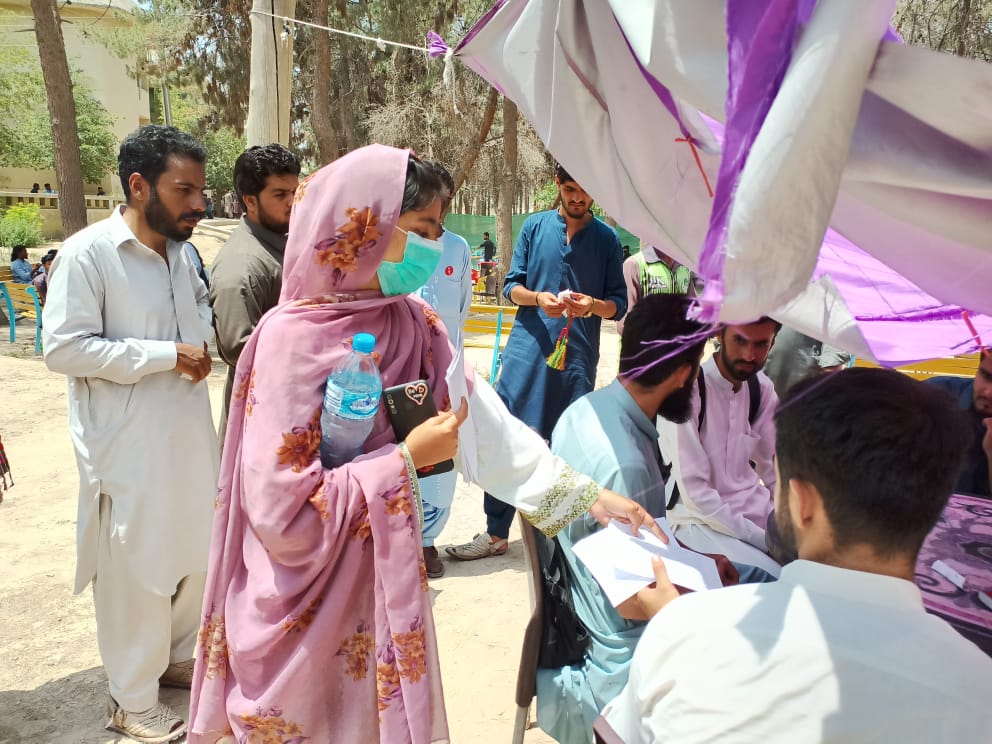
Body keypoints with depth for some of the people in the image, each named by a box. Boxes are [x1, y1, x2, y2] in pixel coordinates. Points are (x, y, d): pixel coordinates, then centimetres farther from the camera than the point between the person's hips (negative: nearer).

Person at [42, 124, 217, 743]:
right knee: (137, 569, 6)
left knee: (195, 551, 18)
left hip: (191, 434, 7)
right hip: (130, 447, -7)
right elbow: (63, 348, -19)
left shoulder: (180, 250, 6)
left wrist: (201, 341, 1)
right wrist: (166, 355, -20)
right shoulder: (87, 253, -16)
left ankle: (178, 657, 42)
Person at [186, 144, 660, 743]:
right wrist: (408, 459, -20)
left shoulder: (413, 323, -2)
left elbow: (482, 420, -5)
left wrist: (587, 495, -11)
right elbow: (283, 513, -24)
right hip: (307, 613, -6)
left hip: (382, 590, 6)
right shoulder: (293, 338, -22)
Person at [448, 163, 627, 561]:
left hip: (578, 356, 0)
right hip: (528, 349, 0)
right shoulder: (535, 226, 7)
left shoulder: (607, 237, 7)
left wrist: (594, 305, -15)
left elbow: (619, 304, 6)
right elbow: (511, 285, 7)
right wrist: (537, 297, -14)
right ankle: (496, 533, 12)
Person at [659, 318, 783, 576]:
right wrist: (765, 540, -20)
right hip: (701, 519, -6)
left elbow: (774, 469, 7)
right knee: (776, 579, -23)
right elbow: (694, 492, -21)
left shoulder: (762, 388, 1)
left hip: (754, 507, 7)